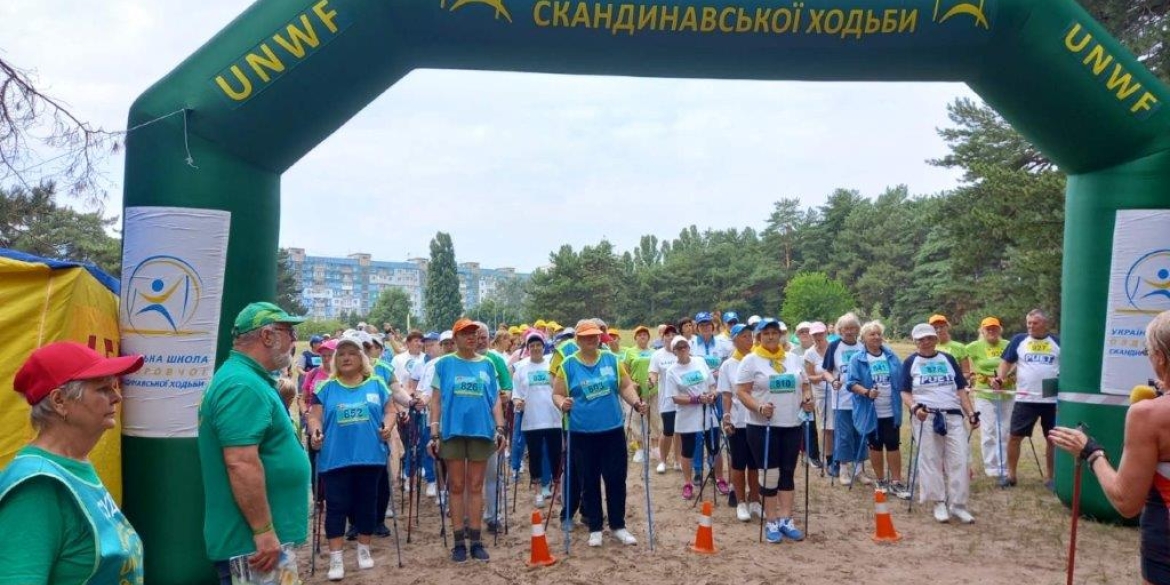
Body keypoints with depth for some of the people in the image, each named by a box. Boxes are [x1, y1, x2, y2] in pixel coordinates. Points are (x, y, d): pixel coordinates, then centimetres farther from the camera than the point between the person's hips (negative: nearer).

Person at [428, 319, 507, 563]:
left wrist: (500, 428, -2)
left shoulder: (487, 364, 6)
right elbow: (436, 400, 0)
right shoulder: (444, 364, 1)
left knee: (476, 487, 8)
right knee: (457, 487, 6)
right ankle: (459, 542, 14)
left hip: (481, 430, 1)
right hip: (453, 431, -1)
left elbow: (495, 399, 7)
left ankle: (476, 541, 14)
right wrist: (434, 434, -5)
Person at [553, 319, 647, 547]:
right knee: (589, 482, 8)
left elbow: (626, 386, 8)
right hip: (582, 433, -1)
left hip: (613, 430, 2)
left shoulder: (611, 360, 4)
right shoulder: (568, 365, -1)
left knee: (616, 479, 7)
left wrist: (636, 403, -9)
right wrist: (562, 404, -21)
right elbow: (557, 394, 0)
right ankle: (595, 528, 22)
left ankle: (618, 526, 23)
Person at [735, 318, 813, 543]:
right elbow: (742, 392, -10)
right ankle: (771, 522, 11)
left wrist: (807, 399, -4)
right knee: (769, 474, 0)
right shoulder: (750, 360, -5)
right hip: (763, 426, -5)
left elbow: (804, 386, 17)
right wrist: (759, 408, -25)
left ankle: (786, 520, 17)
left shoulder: (794, 359, 11)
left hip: (792, 425, 5)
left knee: (788, 473, 8)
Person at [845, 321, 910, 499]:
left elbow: (901, 379, 11)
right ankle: (881, 481, 22)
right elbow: (851, 383, -12)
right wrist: (867, 392, -26)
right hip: (871, 411, -2)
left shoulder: (891, 357, 5)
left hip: (891, 410, 2)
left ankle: (896, 482, 10)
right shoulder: (857, 360, -6)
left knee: (893, 445, 3)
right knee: (875, 446, 9)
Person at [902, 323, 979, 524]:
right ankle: (939, 503, 9)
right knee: (930, 460, -1)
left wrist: (971, 413, 3)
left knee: (959, 460, -2)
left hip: (953, 415, 3)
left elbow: (961, 389, 13)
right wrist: (915, 407, -18)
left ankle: (958, 505, 5)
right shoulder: (911, 362, 6)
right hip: (925, 416, -2)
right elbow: (905, 392, 1)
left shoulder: (948, 359, 14)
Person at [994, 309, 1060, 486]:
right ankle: (1011, 475, 14)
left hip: (1052, 400, 1)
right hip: (1025, 399, -1)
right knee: (1015, 437, 2)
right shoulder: (1019, 340, 3)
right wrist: (1000, 379, -12)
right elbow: (1007, 362, 5)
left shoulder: (1057, 343, 4)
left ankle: (1050, 477, 23)